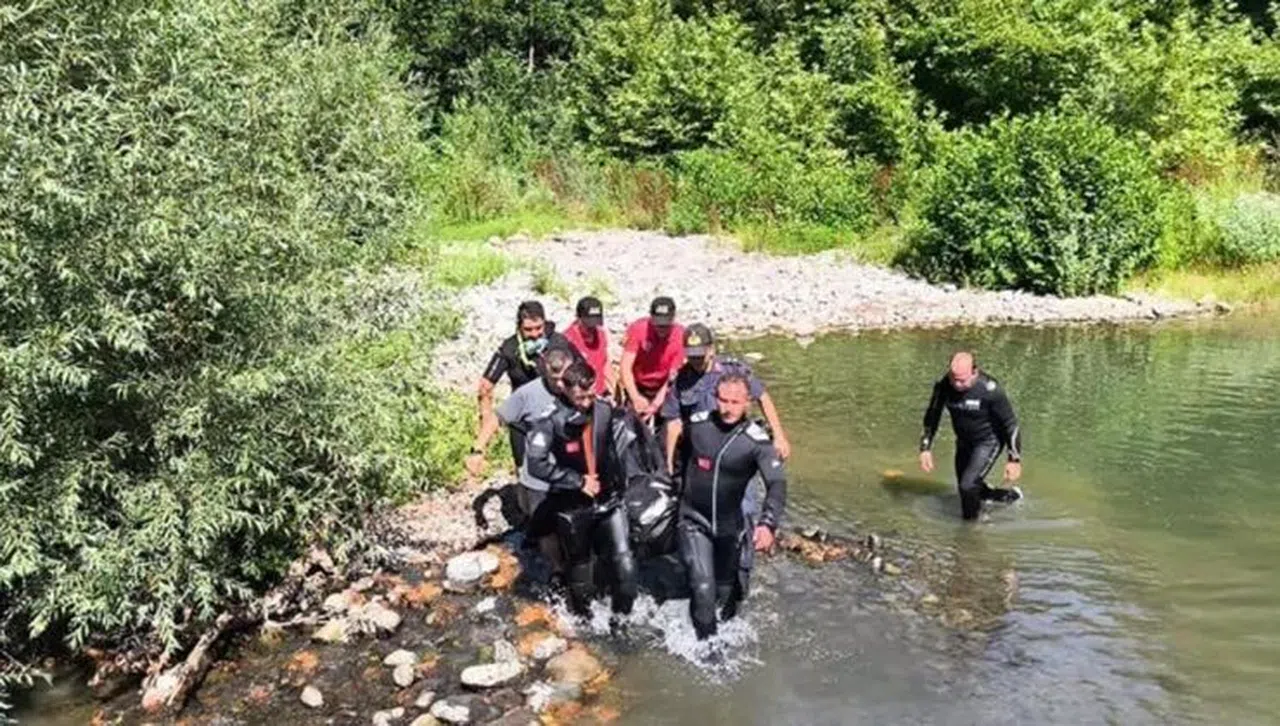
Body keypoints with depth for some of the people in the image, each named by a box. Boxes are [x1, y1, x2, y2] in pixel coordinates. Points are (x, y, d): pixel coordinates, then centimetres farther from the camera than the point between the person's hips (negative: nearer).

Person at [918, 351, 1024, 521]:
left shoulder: (991, 390, -29)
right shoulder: (943, 386, -18)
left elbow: (1010, 424, -17)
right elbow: (932, 416, -1)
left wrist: (1015, 459, -15)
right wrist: (925, 448, -4)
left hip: (989, 442, -6)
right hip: (964, 442, 6)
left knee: (968, 486, -19)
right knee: (964, 488, 18)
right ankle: (1010, 496, 42)